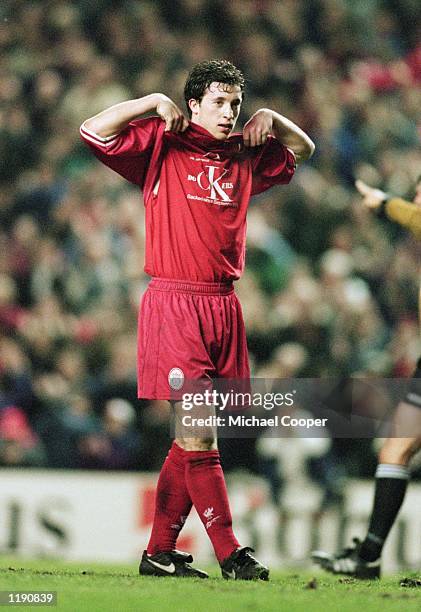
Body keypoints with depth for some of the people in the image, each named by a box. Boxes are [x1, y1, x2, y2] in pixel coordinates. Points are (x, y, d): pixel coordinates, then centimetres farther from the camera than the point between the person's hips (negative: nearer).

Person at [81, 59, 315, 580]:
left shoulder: (243, 157, 15)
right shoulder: (161, 148, 1)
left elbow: (302, 150, 31)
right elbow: (94, 131, -9)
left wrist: (271, 119, 12)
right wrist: (153, 103, -9)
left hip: (223, 307, 6)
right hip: (174, 305, -6)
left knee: (193, 439, 6)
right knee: (198, 436, -10)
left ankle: (160, 551, 12)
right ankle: (229, 554, -8)